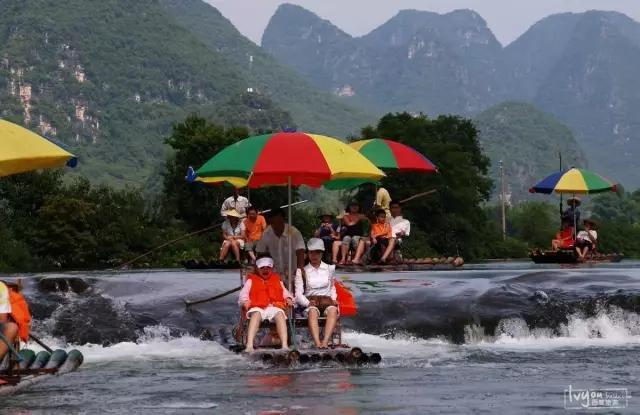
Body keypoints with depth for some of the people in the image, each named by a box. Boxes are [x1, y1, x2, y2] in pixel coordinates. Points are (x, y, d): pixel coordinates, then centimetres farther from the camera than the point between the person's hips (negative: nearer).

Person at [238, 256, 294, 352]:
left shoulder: (277, 280, 32)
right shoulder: (251, 280, 25)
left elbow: (285, 293, 26)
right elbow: (243, 294, 13)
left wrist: (288, 299, 1)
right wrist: (245, 301, -10)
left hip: (274, 307, 2)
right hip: (257, 308, -2)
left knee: (280, 314, -35)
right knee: (256, 314, -39)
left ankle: (285, 345, -48)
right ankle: (249, 345, -52)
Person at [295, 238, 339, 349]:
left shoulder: (329, 269, 19)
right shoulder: (302, 271, 13)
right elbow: (298, 294, 6)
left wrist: (333, 299, 9)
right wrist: (308, 303, -13)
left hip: (327, 300, 1)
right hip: (310, 302, -1)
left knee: (333, 310, -37)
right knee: (312, 312, -39)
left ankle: (325, 342, -52)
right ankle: (317, 343, -56)